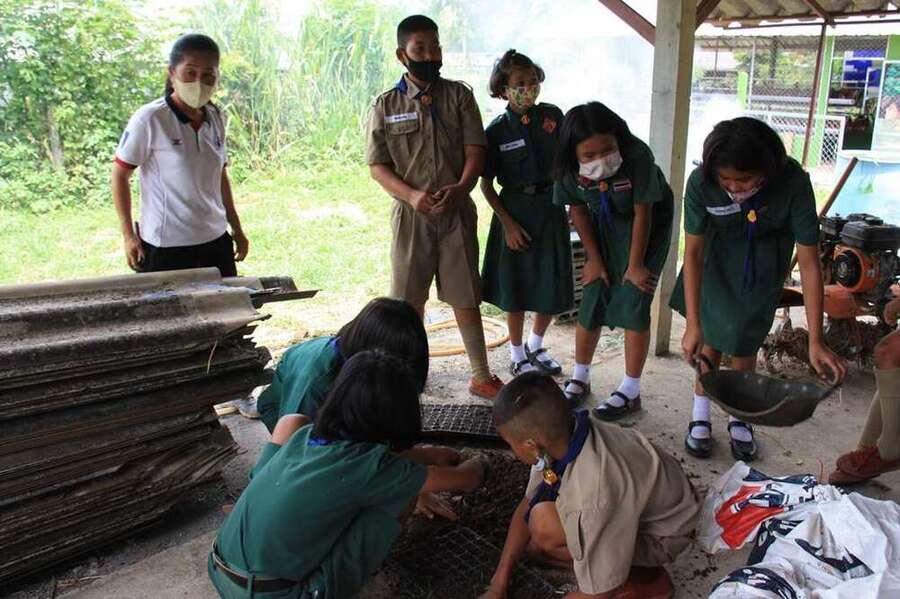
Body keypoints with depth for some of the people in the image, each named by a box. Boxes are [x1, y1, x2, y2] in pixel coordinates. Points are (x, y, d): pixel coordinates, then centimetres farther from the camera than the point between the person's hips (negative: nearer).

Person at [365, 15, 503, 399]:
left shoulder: (459, 95, 5)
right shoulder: (386, 105, 4)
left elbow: (475, 150, -1)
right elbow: (377, 165, 0)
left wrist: (460, 187, -20)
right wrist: (411, 195, -17)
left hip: (456, 212, 0)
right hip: (410, 215, 0)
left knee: (466, 298, 5)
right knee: (410, 299, 7)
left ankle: (481, 376, 16)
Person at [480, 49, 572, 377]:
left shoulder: (552, 116, -1)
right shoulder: (498, 130, -8)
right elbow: (486, 184, -4)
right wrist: (507, 223, -10)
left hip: (551, 207, 3)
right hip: (514, 211, -3)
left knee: (552, 288, 9)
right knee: (516, 288, 6)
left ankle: (535, 347, 33)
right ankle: (517, 355, 24)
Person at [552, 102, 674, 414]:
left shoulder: (637, 155, -33)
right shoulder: (569, 166, -22)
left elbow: (642, 212, -23)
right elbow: (578, 209, -6)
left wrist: (636, 264, -15)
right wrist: (594, 257, -3)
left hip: (648, 224, -3)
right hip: (604, 226, 4)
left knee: (633, 304, -9)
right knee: (592, 300, 3)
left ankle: (630, 392, 3)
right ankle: (580, 378, 21)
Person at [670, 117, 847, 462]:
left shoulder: (792, 182, -35)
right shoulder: (701, 182, -33)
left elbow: (809, 263, -30)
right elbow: (692, 252, -26)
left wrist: (815, 342, -31)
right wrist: (692, 324, -30)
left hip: (764, 256, -1)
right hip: (719, 250, 1)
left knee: (743, 336, -2)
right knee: (711, 331, -1)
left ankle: (739, 419, 19)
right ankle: (700, 417, 15)